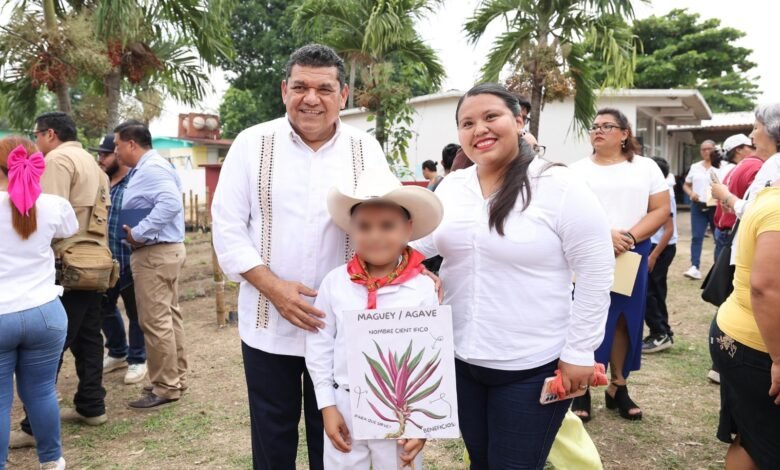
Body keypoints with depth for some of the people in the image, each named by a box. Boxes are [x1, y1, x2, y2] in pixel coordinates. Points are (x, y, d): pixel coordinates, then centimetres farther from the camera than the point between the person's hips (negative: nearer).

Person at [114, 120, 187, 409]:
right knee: (169, 317, 15)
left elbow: (171, 203, -31)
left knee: (155, 321, -4)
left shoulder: (151, 169, -16)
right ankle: (176, 379, 24)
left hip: (155, 254, -11)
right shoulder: (148, 168, 17)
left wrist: (138, 234, -26)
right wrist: (138, 233, 6)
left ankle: (165, 388, 4)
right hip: (164, 251, 11)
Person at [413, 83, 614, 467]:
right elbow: (417, 242, 8)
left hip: (531, 367, -5)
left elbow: (596, 272, -11)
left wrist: (579, 352, -12)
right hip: (460, 358, 5)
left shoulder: (559, 186, -13)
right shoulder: (451, 187, 3)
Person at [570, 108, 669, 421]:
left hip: (632, 256, 2)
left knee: (625, 320, 9)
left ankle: (618, 388, 22)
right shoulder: (578, 170, 3)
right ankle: (581, 389, 11)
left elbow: (661, 210, 0)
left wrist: (630, 236, -15)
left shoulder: (646, 167, 6)